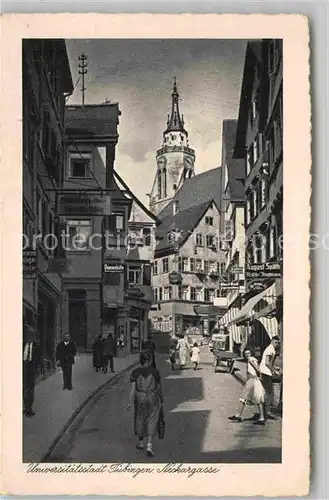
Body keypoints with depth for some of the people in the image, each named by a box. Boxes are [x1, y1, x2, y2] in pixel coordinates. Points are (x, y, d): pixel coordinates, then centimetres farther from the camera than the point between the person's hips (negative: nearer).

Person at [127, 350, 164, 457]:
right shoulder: (155, 372, -9)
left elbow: (132, 388, -11)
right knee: (151, 422, 3)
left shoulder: (135, 372, -8)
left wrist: (130, 402, -8)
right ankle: (149, 446, -11)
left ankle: (140, 443, 34)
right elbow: (159, 387, 1)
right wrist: (161, 399, 16)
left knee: (139, 419, 20)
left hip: (139, 399, 1)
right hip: (153, 399, -1)